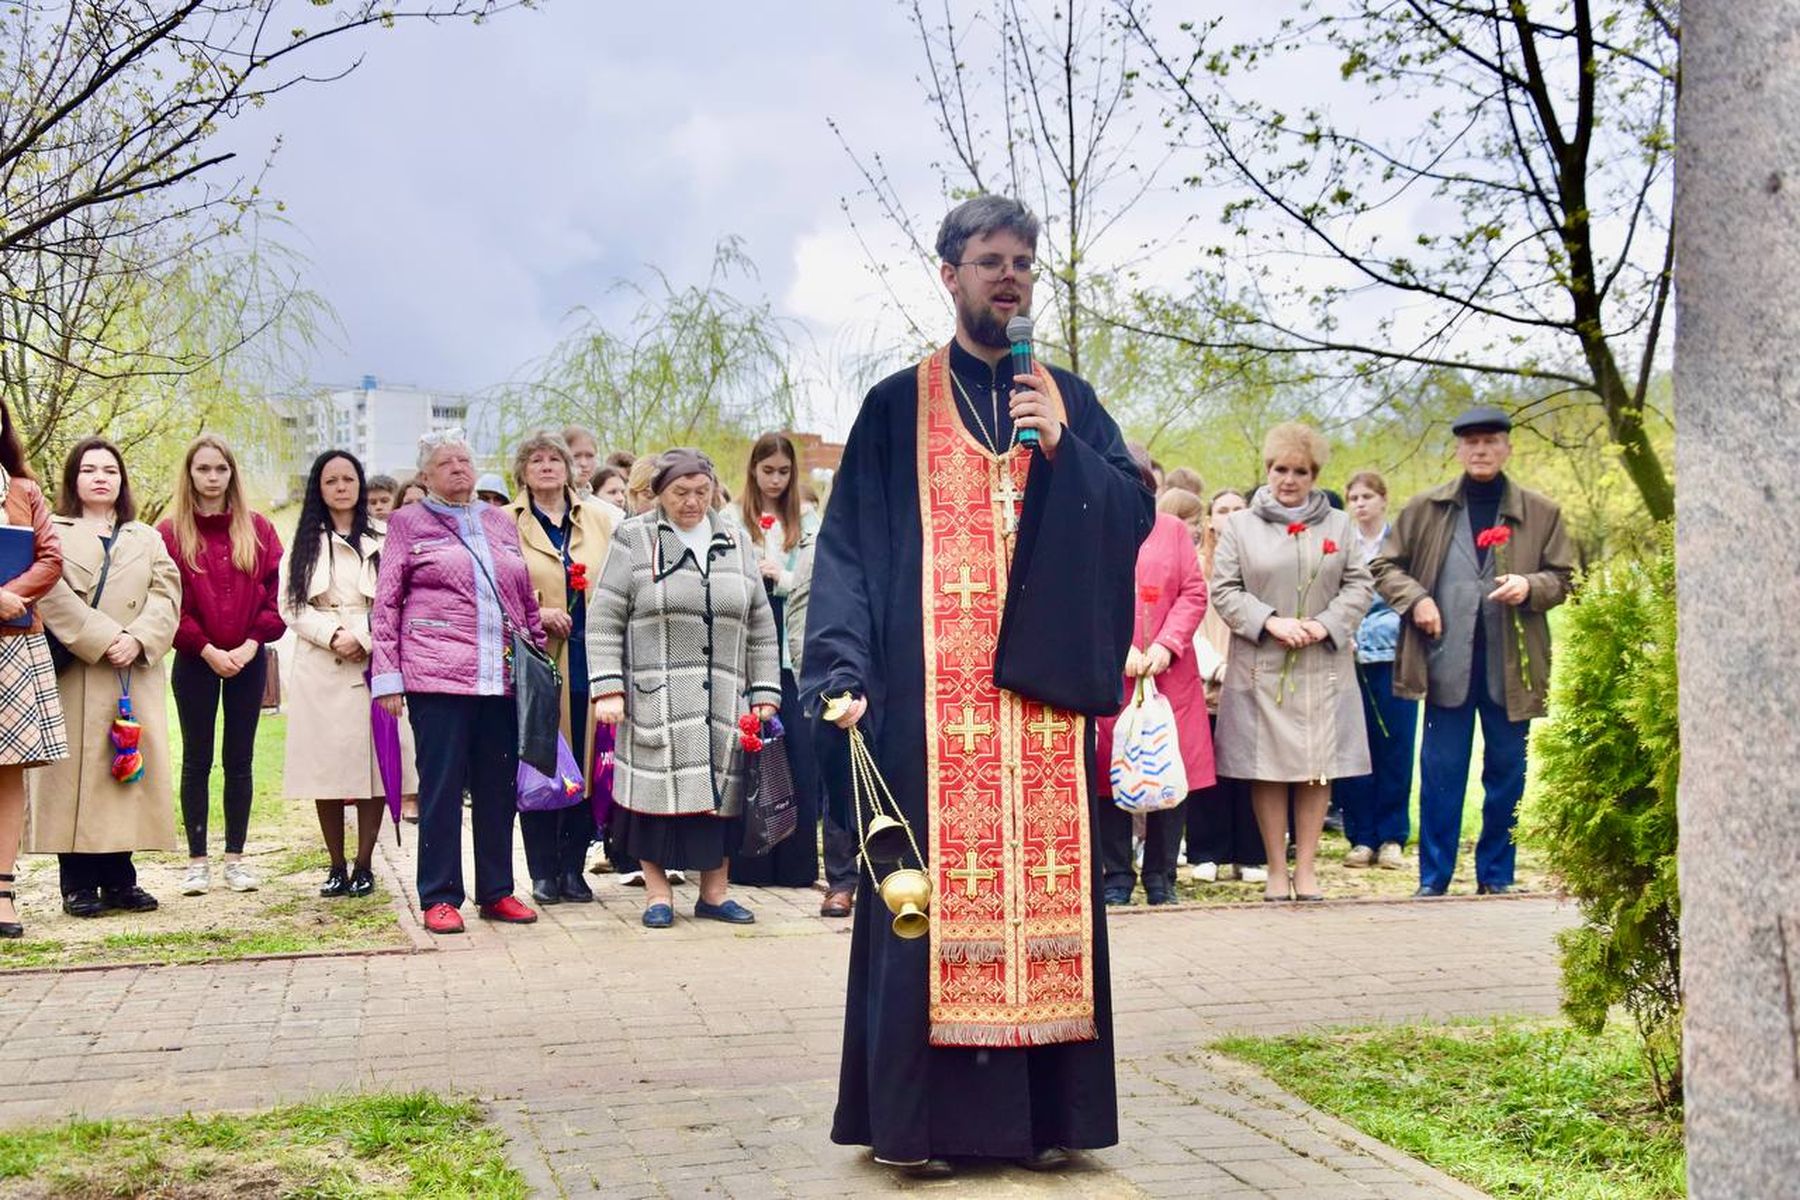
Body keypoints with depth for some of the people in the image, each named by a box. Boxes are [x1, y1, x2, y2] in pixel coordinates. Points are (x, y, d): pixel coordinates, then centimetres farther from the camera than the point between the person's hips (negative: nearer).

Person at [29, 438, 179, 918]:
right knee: (75, 773, -5)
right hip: (73, 676, -3)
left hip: (135, 677, 3)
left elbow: (166, 596, 6)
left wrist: (138, 640, -12)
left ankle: (119, 879, 7)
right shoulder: (52, 533, 9)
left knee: (128, 769, 2)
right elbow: (51, 594, -7)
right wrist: (103, 640, -16)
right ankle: (78, 884, -1)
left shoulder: (147, 538, 20)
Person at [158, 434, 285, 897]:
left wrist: (251, 644, -10)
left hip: (248, 660, 2)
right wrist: (208, 650, -12)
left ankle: (235, 857, 14)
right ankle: (197, 859, 10)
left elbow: (276, 592, 1)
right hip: (196, 661, -2)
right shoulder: (171, 533, -3)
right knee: (197, 760, 5)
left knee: (241, 759, 7)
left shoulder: (258, 529, 4)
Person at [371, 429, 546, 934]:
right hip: (437, 675, -4)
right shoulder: (409, 523, 7)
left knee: (499, 786, 7)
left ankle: (497, 891, 16)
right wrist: (386, 674, -4)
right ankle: (439, 897, 5)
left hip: (503, 677, 4)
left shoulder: (501, 523, 18)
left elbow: (527, 598, 22)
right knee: (442, 786, -3)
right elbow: (385, 604, 4)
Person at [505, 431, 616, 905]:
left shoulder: (598, 518, 13)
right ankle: (543, 872, 9)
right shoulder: (505, 524, 5)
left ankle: (573, 868, 13)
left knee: (584, 766, 3)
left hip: (588, 663, 2)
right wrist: (536, 615, -13)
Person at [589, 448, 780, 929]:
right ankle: (657, 892, 11)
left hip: (724, 700, 3)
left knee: (721, 789, 4)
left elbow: (761, 628, 14)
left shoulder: (736, 543, 14)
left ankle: (715, 891, 16)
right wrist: (607, 688, -10)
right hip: (655, 698, -3)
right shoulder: (633, 540, 3)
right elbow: (604, 622, -1)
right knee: (658, 789, -2)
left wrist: (765, 695, 8)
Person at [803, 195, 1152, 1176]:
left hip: (1044, 688, 3)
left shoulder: (1070, 400, 16)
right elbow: (849, 547, 1)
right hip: (933, 694, -2)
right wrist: (844, 672, -11)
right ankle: (921, 1115, 3)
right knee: (935, 893, -4)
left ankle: (1046, 1110, 9)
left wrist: (1062, 449, -9)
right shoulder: (899, 407, 7)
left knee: (1045, 886, 1)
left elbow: (1136, 513, 7)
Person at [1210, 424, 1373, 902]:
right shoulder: (1241, 526, 6)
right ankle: (1276, 868, 8)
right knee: (1267, 769, 0)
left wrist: (1325, 624, -8)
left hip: (1324, 665, 2)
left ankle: (1306, 867, 9)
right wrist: (1270, 622, -11)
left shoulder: (1338, 525, 11)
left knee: (1318, 768, 1)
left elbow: (1359, 585, 8)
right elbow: (1224, 589, 1)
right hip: (1260, 665, -1)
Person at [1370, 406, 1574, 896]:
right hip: (1447, 659, -1)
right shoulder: (1425, 508, 6)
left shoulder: (1541, 512, 7)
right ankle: (1433, 877, 11)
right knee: (1441, 772, 2)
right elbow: (1385, 566, 11)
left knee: (1507, 773, 7)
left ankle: (1496, 874, 19)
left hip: (1511, 663, 1)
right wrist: (1415, 598, -7)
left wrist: (1530, 586, -12)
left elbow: (1563, 577, 9)